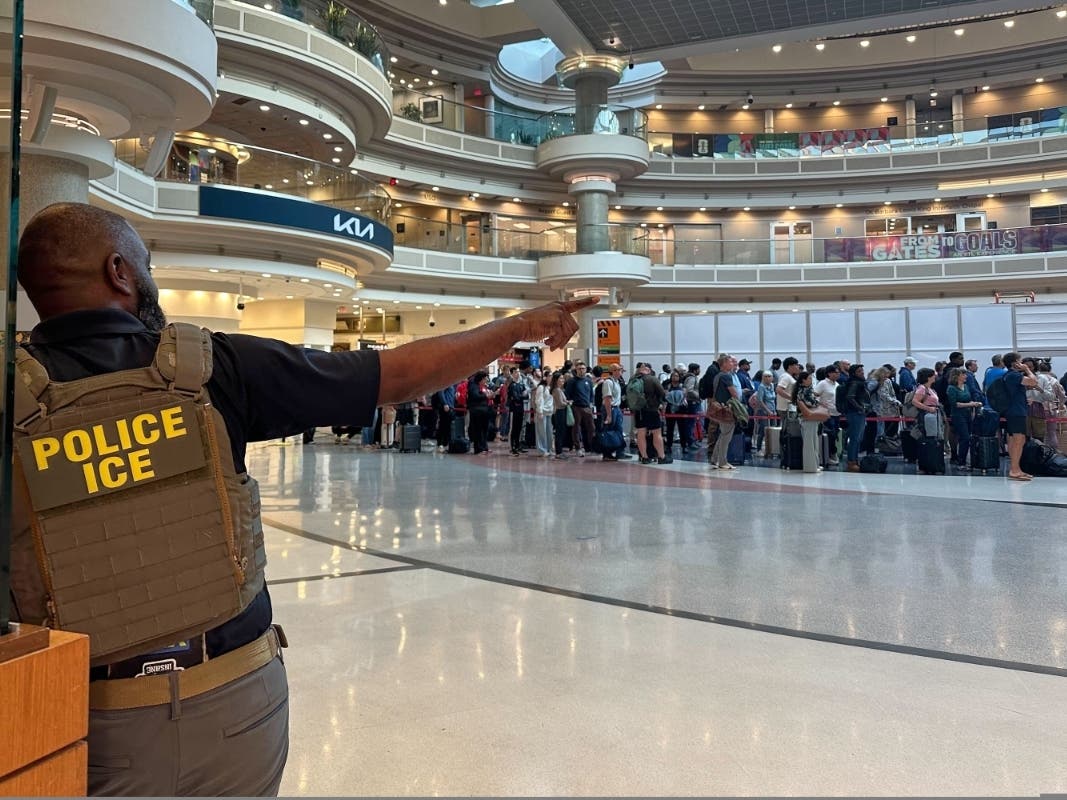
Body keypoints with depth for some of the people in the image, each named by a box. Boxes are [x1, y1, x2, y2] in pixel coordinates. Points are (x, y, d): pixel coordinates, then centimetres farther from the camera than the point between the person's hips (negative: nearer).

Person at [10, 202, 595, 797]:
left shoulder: (17, 388, -9)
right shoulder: (210, 365, -12)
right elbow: (397, 375, -8)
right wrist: (519, 327, 3)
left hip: (91, 719, 1)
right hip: (236, 696, 0)